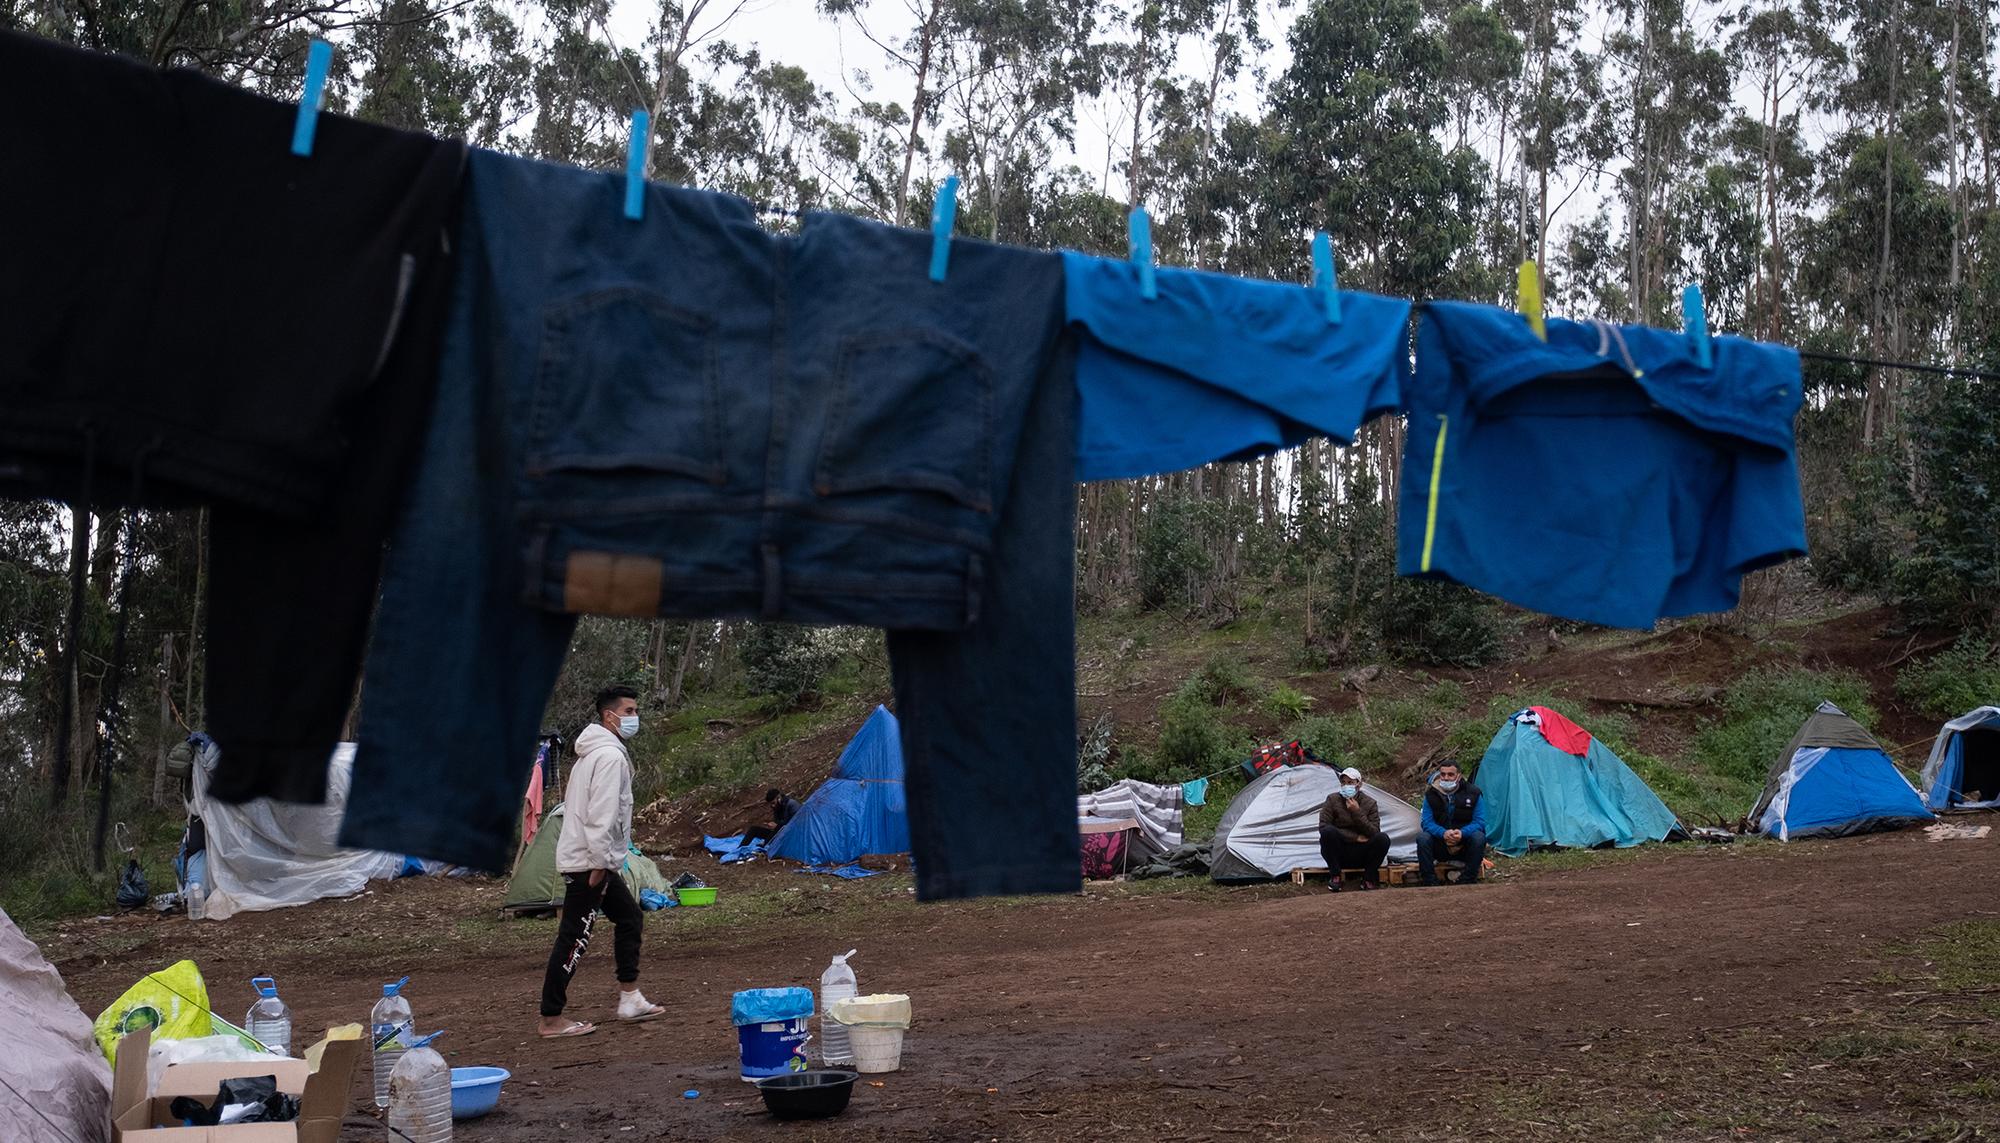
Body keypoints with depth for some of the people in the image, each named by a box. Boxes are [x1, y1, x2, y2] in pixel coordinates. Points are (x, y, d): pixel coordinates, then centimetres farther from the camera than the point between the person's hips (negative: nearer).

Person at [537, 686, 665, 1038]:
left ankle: (630, 999, 21)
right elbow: (601, 815, -23)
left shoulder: (592, 752, 16)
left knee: (629, 917, 17)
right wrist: (600, 863, -22)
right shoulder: (610, 756, -16)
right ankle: (551, 1019, -2)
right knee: (573, 938, -6)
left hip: (596, 861, 11)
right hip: (589, 862, -11)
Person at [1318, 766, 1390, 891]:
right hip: (1339, 854, -1)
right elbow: (1323, 827, -14)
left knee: (1383, 838, -26)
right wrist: (1355, 837, -16)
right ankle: (1334, 876, -17)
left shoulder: (1370, 803, -1)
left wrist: (1357, 813, -22)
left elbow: (1373, 833, -11)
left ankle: (1369, 879, -9)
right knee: (1328, 831, -31)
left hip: (1360, 856, 1)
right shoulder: (1332, 799, -4)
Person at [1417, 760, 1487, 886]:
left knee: (1479, 837, -32)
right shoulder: (1431, 794, -2)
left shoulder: (1472, 793, -5)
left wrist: (1462, 833, -31)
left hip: (1464, 845, -1)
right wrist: (1443, 833, -31)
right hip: (1440, 845, 1)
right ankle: (1430, 884, -24)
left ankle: (1466, 883, -24)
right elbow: (1427, 823, -9)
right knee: (1422, 838, -28)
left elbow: (1479, 822, -10)